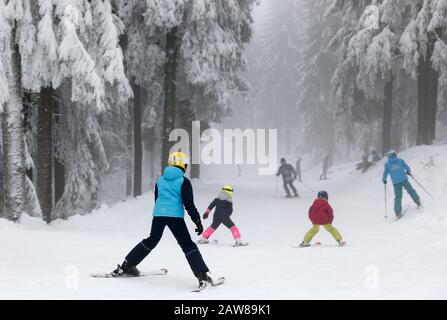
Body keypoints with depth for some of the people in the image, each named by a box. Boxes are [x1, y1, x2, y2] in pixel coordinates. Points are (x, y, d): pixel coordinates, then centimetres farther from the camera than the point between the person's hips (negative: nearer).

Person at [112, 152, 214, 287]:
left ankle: (126, 266, 26)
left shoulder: (160, 180, 13)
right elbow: (189, 204, -8)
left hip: (158, 214, 5)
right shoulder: (183, 181, -3)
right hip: (175, 215, -5)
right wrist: (198, 222, -6)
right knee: (188, 245, -2)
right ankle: (202, 276, -13)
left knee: (151, 241, 22)